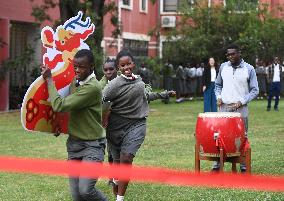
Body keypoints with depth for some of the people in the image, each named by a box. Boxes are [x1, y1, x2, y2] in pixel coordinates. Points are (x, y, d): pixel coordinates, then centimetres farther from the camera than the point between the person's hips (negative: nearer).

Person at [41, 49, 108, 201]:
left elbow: (59, 105, -21)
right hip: (74, 143, 7)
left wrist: (49, 79, -12)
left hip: (92, 145, -7)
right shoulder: (75, 82, 8)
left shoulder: (92, 87, -19)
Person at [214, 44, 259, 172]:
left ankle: (244, 163, 9)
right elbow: (218, 84, 19)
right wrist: (219, 97, 1)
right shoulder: (223, 67, 6)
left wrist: (241, 102, -12)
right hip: (224, 107, 3)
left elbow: (254, 90, -1)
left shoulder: (249, 69, -3)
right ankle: (218, 162, 10)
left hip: (241, 108, -2)